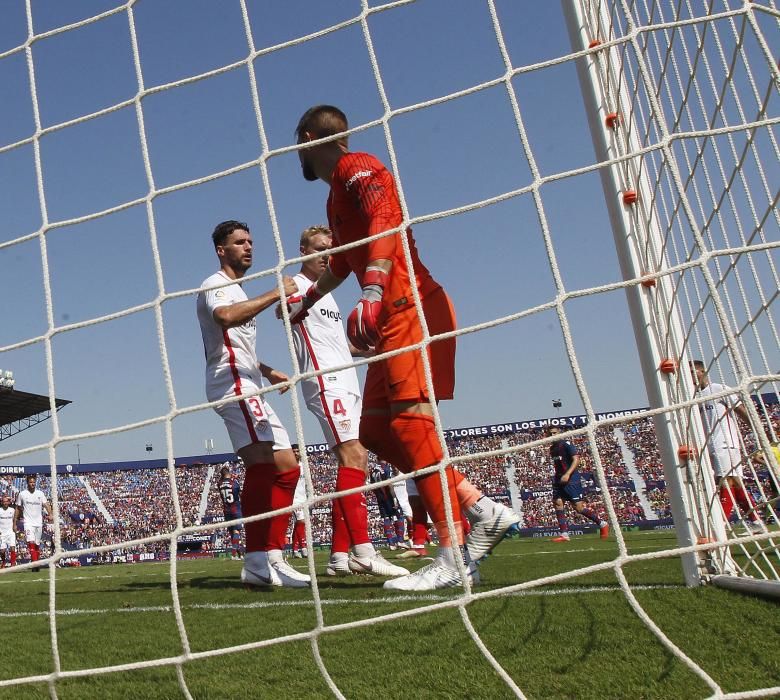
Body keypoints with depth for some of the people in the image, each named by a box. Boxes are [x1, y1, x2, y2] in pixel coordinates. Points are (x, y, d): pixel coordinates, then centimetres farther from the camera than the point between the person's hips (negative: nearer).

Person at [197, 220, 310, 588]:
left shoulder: (238, 292, 31)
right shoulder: (215, 285, 0)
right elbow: (225, 316, -25)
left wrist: (268, 371, 31)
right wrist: (274, 294, -22)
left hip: (249, 387, 10)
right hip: (232, 383, -10)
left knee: (286, 467, 5)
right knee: (262, 464, -23)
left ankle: (265, 559, 5)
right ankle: (261, 559, -26)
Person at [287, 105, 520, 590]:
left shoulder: (356, 169, -1)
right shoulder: (338, 194, 29)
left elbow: (385, 219, -22)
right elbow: (343, 262, 44)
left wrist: (372, 292, -35)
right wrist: (307, 300, 59)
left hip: (411, 307, -10)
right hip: (392, 317, 10)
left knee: (410, 419, -18)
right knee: (376, 429, 5)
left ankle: (456, 555, -19)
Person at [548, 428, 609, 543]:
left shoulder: (566, 444, -10)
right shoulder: (552, 448, 15)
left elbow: (576, 460, -17)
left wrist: (567, 474, -26)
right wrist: (556, 477, 19)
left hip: (571, 479, -8)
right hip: (559, 480, 8)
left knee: (579, 507, -8)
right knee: (557, 503, -5)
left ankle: (602, 524, 10)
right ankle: (564, 534, -2)